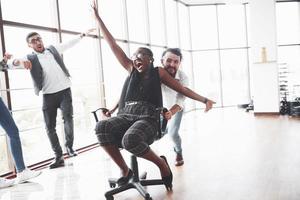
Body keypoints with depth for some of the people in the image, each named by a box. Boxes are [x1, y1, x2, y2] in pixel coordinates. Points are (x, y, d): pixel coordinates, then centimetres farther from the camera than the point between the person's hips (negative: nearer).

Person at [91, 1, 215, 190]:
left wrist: (204, 99, 3)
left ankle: (161, 163, -9)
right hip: (126, 116, 3)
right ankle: (125, 170, -14)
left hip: (148, 119, -3)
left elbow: (182, 89, 13)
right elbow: (113, 45, 18)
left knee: (130, 139, -37)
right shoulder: (132, 70, 18)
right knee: (101, 127, -29)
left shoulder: (158, 72, 12)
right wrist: (97, 16, 19)